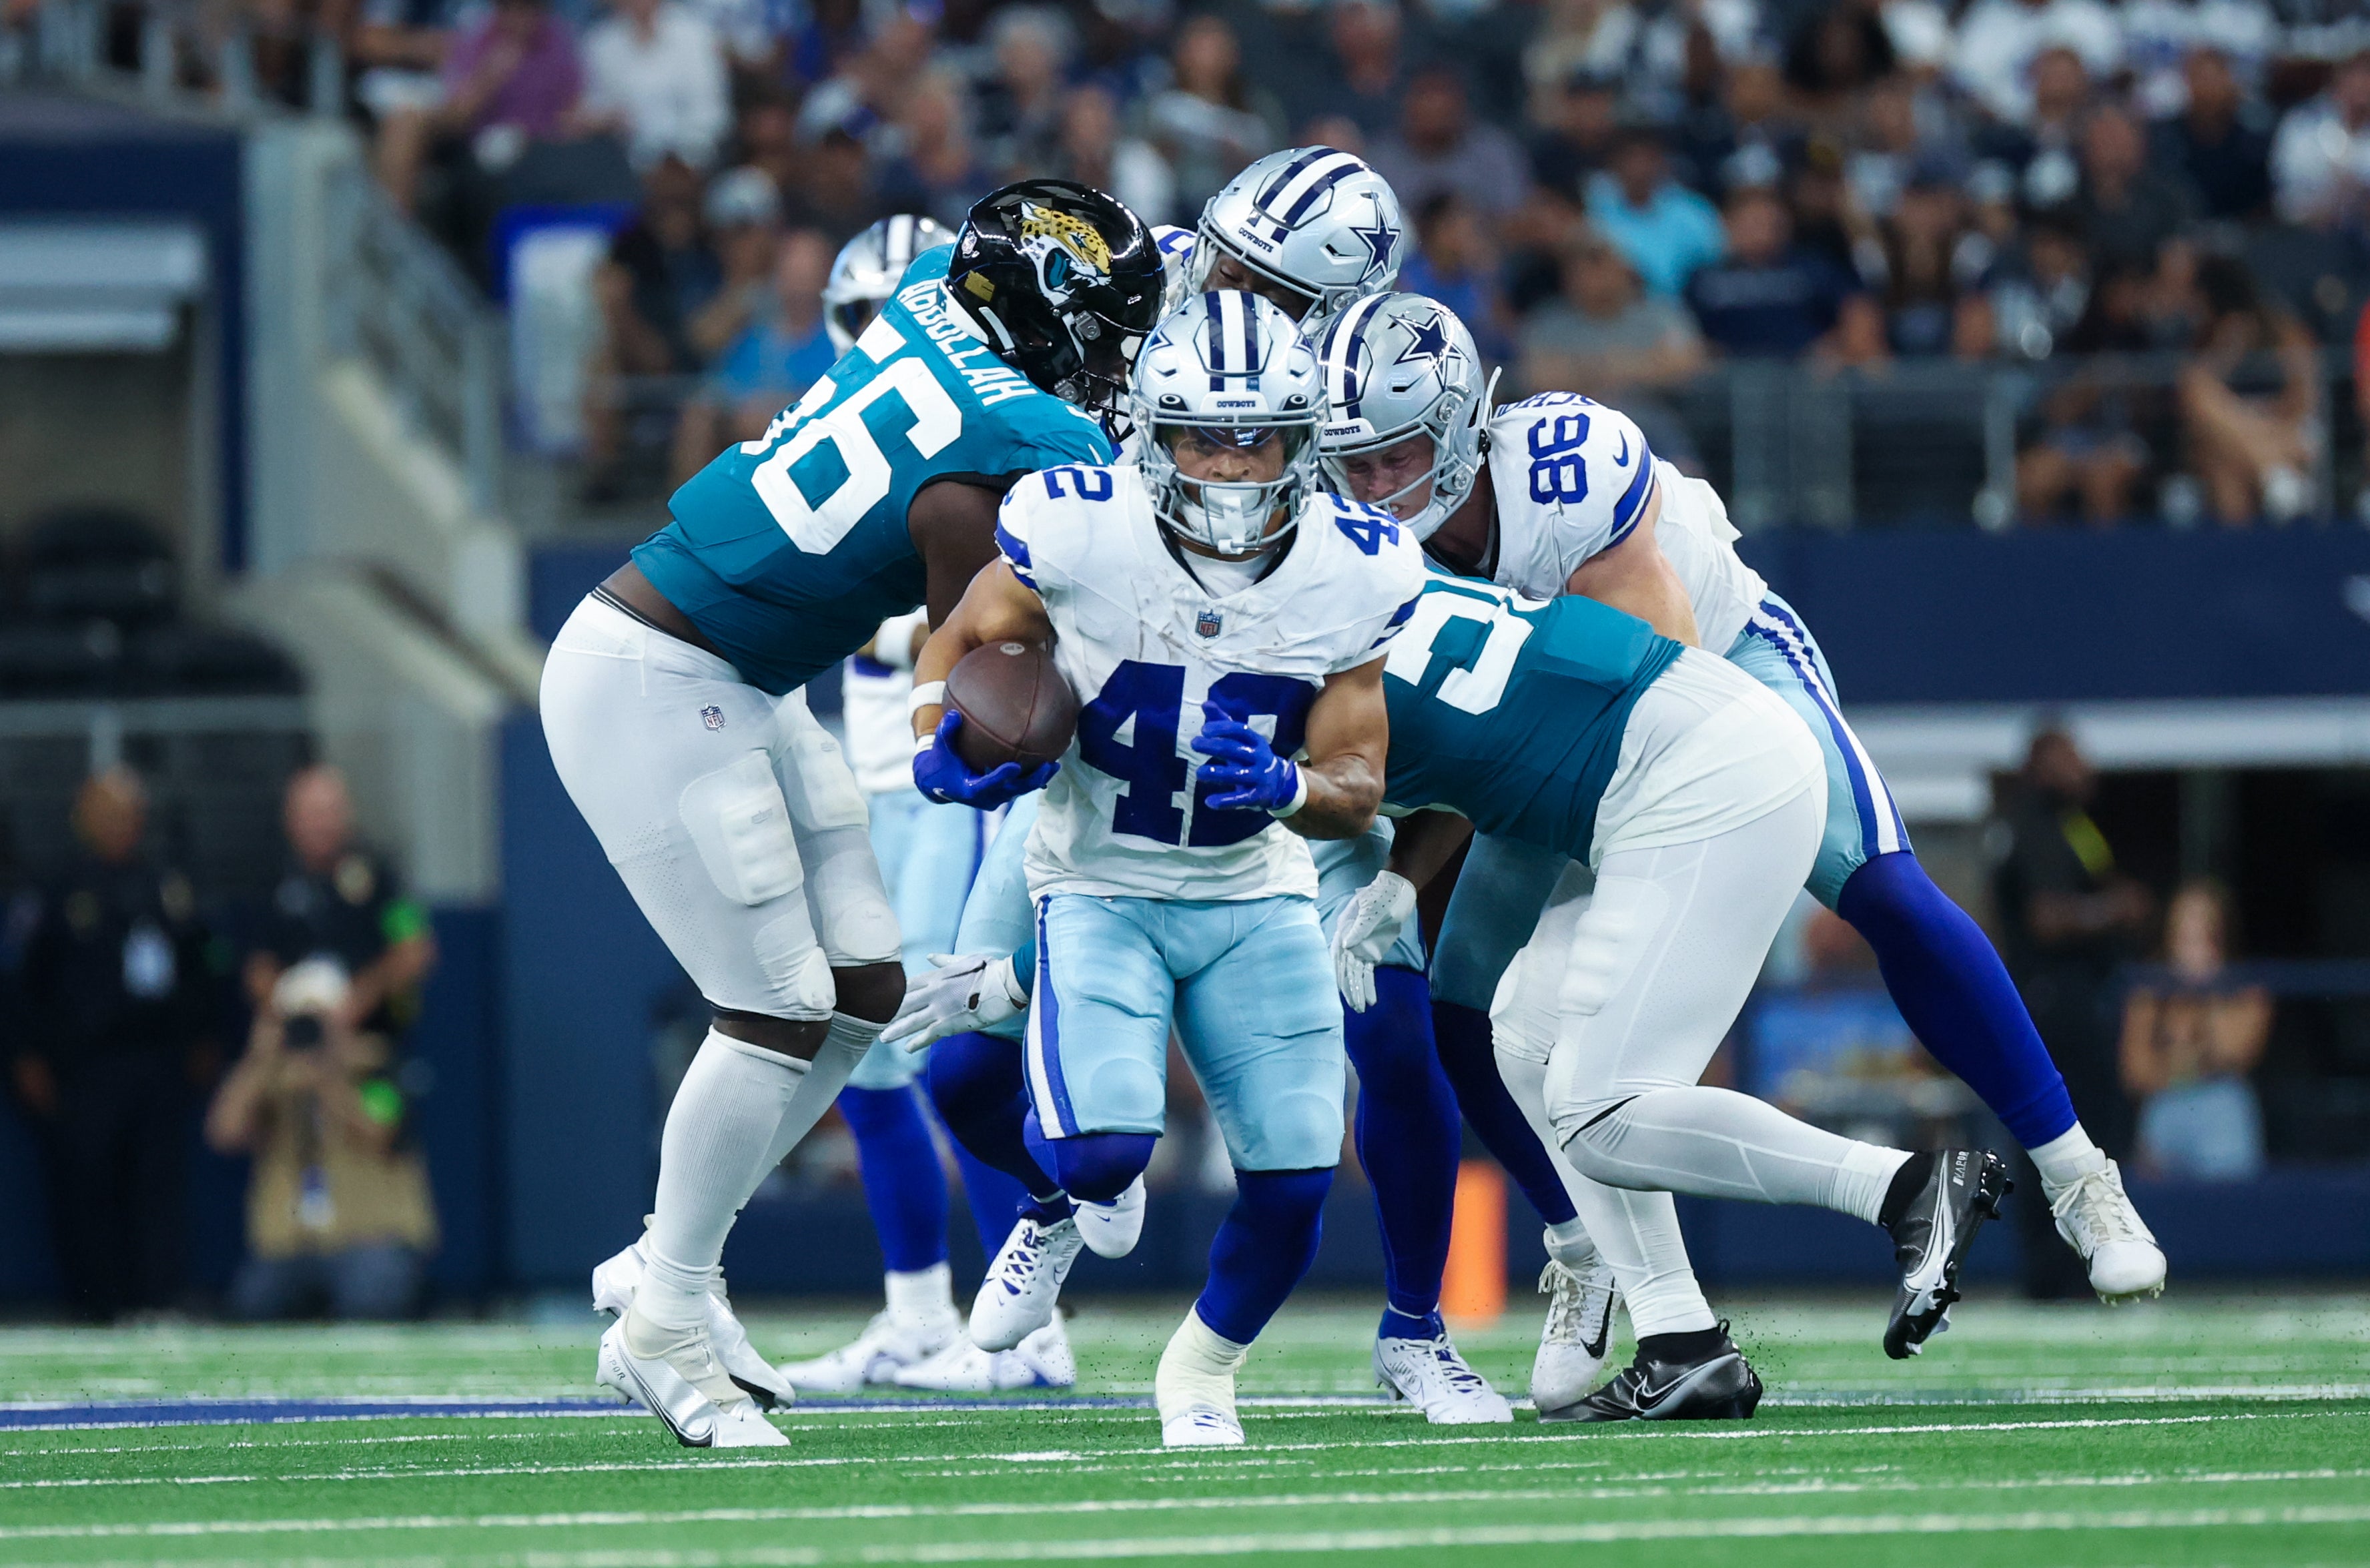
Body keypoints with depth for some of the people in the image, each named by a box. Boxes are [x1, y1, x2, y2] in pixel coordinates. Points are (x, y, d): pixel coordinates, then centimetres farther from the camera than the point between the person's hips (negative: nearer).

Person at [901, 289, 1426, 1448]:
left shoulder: (1353, 571, -14)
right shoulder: (1076, 533, -20)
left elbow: (1358, 791, -7)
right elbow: (961, 640, 0)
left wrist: (1282, 788, -29)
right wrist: (944, 745, -20)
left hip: (1256, 894, 2)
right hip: (1101, 885, -2)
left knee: (1293, 1179, -8)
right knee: (1102, 1146, -26)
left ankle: (1202, 1370, 25)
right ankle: (1076, 1202, 16)